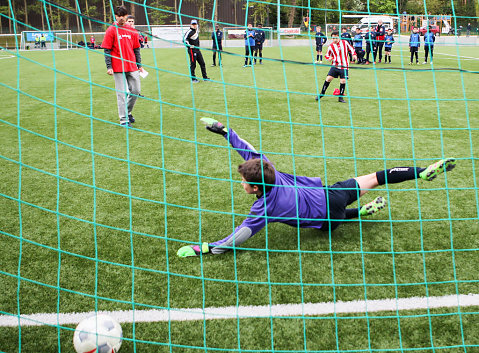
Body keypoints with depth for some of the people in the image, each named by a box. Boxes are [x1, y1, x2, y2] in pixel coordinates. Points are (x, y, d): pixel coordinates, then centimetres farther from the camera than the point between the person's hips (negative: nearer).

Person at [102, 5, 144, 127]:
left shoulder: (132, 31, 10)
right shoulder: (111, 30, -2)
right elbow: (107, 50, -3)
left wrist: (139, 65, 13)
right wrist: (109, 67, -10)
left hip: (132, 67, 5)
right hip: (118, 68, -4)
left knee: (136, 91, 8)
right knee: (122, 93, -3)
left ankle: (128, 112, 29)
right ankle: (123, 119, 2)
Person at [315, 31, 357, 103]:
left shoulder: (345, 43, 0)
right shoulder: (331, 46, 1)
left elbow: (351, 49, 13)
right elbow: (327, 55, 13)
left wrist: (354, 54, -4)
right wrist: (329, 58, -9)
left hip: (344, 66, 0)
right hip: (335, 66, 1)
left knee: (343, 81, -5)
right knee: (328, 78, -8)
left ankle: (340, 97, 9)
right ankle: (322, 93, 9)